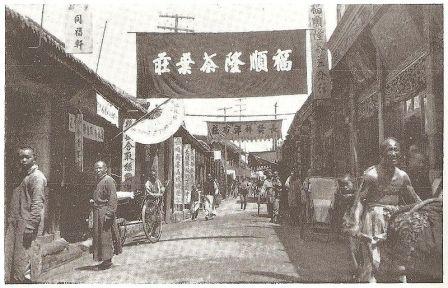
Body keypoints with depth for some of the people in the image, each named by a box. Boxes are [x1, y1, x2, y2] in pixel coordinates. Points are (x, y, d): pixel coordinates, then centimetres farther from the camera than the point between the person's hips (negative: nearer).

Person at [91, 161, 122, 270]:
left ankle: (107, 260, 1)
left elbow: (112, 198, -18)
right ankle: (105, 260, 20)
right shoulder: (98, 180, 17)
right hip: (98, 212, 10)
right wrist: (93, 201, 11)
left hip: (105, 211, -10)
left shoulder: (108, 180, -12)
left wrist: (109, 214, -23)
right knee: (98, 236, 12)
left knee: (106, 236, -5)